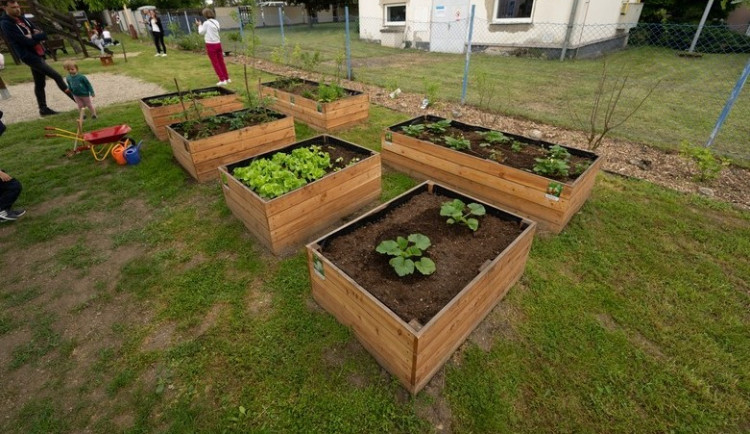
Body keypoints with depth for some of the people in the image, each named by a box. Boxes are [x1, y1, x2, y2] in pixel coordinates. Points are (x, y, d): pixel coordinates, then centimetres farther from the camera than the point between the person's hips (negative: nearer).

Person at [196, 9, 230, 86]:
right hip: (218, 43, 5)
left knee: (215, 63, 0)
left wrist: (200, 25, 16)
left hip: (211, 45, -5)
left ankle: (222, 80, -4)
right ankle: (227, 78, 16)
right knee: (221, 62, 12)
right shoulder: (216, 22, 5)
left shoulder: (206, 23, -11)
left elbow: (201, 32, 0)